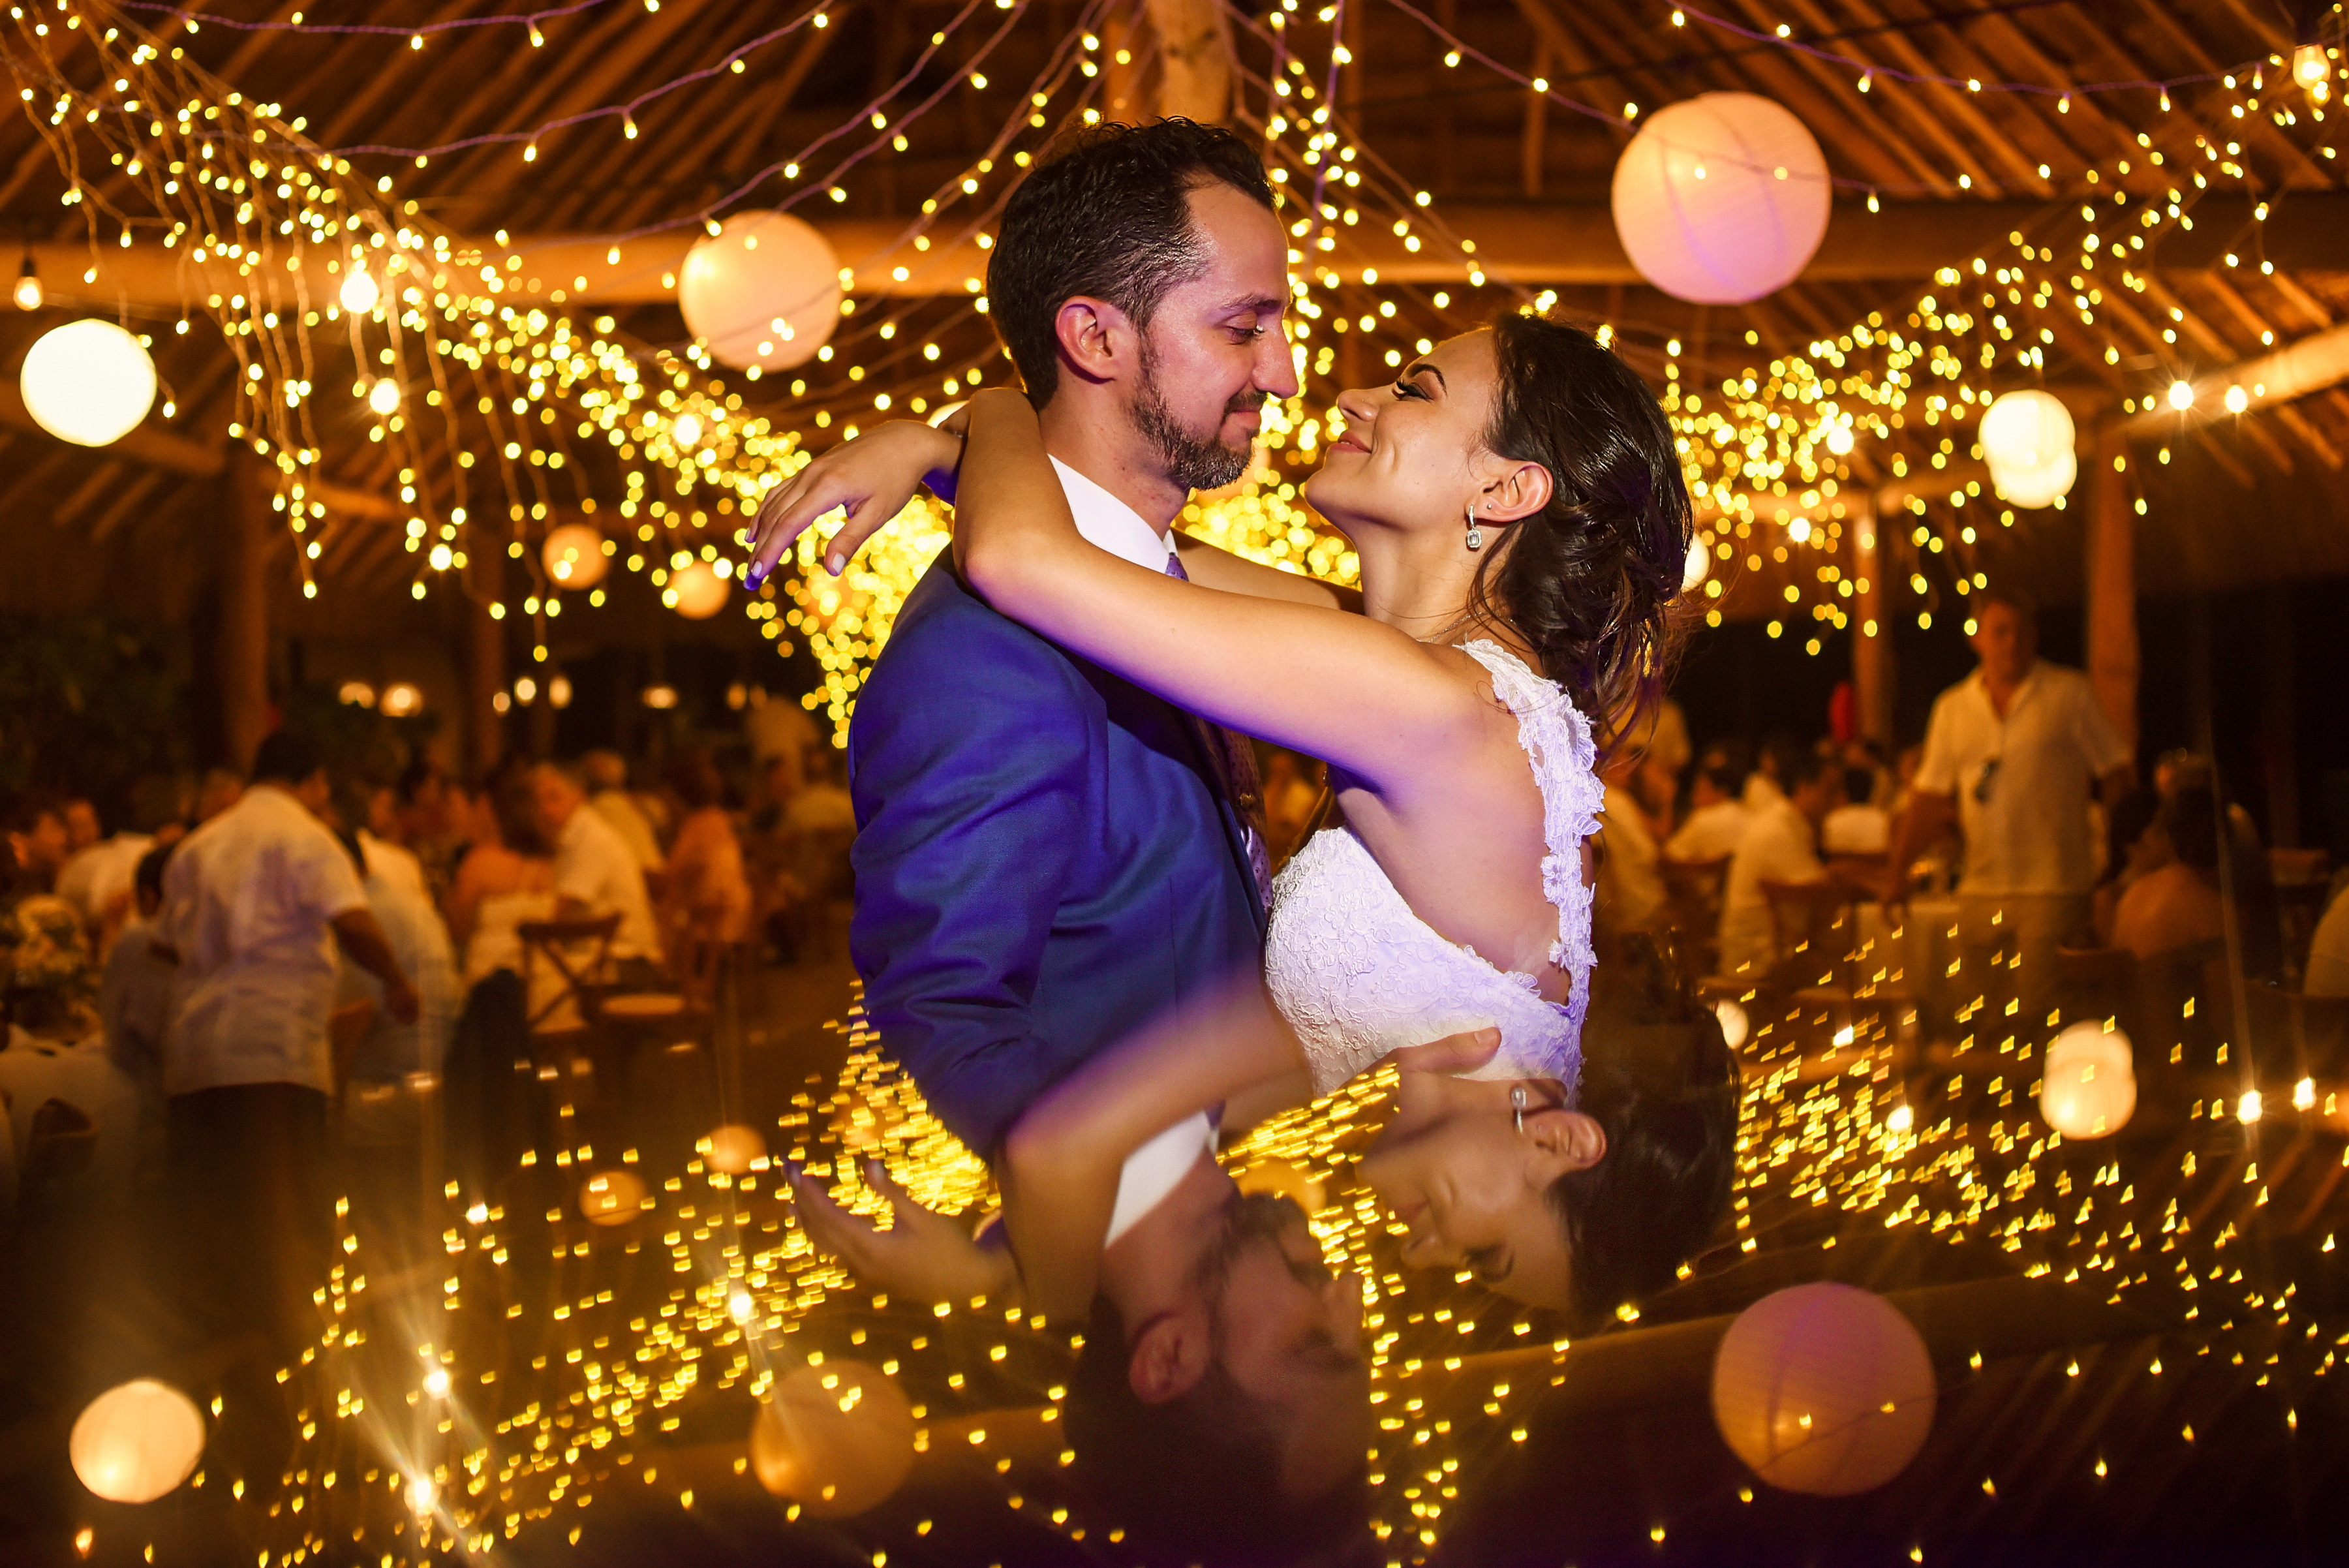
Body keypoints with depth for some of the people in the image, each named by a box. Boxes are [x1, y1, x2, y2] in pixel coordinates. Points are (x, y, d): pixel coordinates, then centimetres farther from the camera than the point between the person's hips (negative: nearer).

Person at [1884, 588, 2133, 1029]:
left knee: (2040, 1021, -9)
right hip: (1980, 891, 4)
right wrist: (1896, 869, 5)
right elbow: (1932, 797, 12)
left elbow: (2115, 777, 2)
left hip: (2053, 889, -4)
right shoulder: (1952, 707, 11)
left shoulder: (2071, 693, 2)